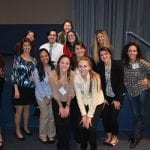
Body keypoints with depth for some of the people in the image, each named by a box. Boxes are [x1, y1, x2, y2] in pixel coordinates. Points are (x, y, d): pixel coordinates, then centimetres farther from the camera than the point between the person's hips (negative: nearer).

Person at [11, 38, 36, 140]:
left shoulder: (34, 60, 6)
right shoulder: (18, 59, -7)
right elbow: (14, 75, -11)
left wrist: (34, 77, -6)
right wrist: (16, 90, -16)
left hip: (30, 88, 4)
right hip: (20, 88, -4)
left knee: (27, 108, 16)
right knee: (19, 110, 2)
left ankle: (26, 127, 33)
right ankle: (17, 130, 18)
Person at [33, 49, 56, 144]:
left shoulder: (53, 67, -4)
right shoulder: (37, 70, -13)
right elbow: (38, 85, -10)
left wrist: (51, 96, -2)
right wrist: (45, 98, -10)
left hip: (52, 95, 3)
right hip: (42, 96, -3)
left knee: (52, 115, 8)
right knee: (45, 115, 4)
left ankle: (51, 134, 25)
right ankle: (43, 136, 22)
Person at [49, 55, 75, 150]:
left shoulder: (72, 74, -18)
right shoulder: (53, 74, -17)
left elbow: (71, 92, -11)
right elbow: (54, 92, -11)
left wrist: (67, 106, -10)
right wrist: (60, 106, -9)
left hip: (69, 102, 0)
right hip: (57, 102, 0)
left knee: (68, 124, -7)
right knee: (59, 124, -3)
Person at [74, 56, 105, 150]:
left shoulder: (95, 77, -26)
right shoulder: (76, 78, -16)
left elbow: (94, 98, -23)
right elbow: (79, 97, -12)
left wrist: (90, 116, -20)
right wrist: (84, 115, -13)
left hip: (97, 103, -3)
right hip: (84, 104, 3)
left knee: (90, 127, -12)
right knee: (82, 126, -5)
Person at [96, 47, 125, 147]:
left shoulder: (118, 65, -16)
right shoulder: (99, 67, -6)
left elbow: (120, 82, -14)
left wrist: (117, 99, -15)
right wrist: (103, 97, -5)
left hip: (117, 96, -3)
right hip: (106, 96, 3)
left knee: (113, 117, -6)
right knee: (105, 116, 0)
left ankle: (115, 137, 18)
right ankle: (109, 136, 23)